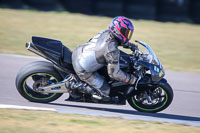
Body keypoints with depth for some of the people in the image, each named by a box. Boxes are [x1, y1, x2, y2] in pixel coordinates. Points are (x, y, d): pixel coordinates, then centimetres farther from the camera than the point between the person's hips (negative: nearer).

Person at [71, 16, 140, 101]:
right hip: (83, 70, -8)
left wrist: (130, 45, 23)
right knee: (105, 92, -1)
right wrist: (133, 80, -13)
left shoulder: (107, 33, -3)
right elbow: (114, 73, -21)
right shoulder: (112, 50, -26)